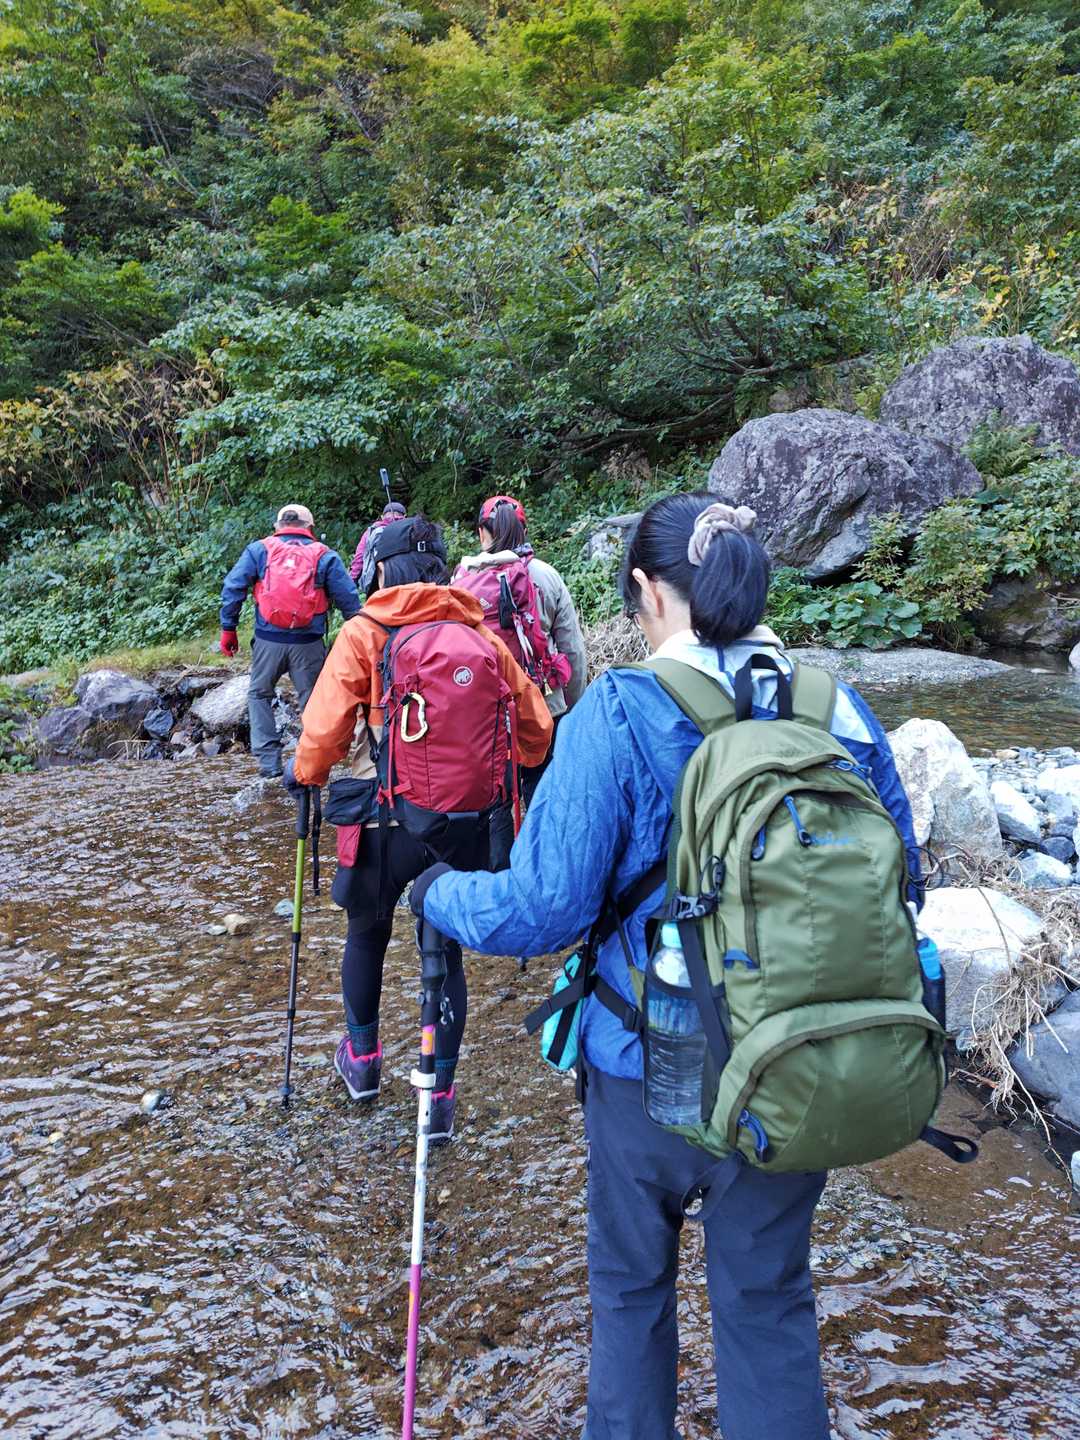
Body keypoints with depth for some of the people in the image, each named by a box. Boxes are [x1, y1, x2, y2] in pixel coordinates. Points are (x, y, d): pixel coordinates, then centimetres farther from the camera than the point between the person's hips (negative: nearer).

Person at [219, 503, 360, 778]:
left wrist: (228, 628, 6)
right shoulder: (325, 556, 5)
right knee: (312, 701, 11)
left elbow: (232, 588, 1)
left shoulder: (259, 550, 7)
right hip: (309, 644, 0)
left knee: (259, 695, 18)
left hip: (268, 640, 0)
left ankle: (268, 759, 11)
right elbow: (349, 600, 2)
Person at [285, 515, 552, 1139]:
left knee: (367, 935, 24)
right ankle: (441, 1098, 22)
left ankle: (363, 1061, 42)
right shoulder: (482, 634, 3)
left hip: (388, 818, -2)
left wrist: (304, 772, 10)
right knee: (447, 952, 17)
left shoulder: (365, 632, -5)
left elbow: (326, 727, -11)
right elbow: (537, 727, 5)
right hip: (468, 824, 2)